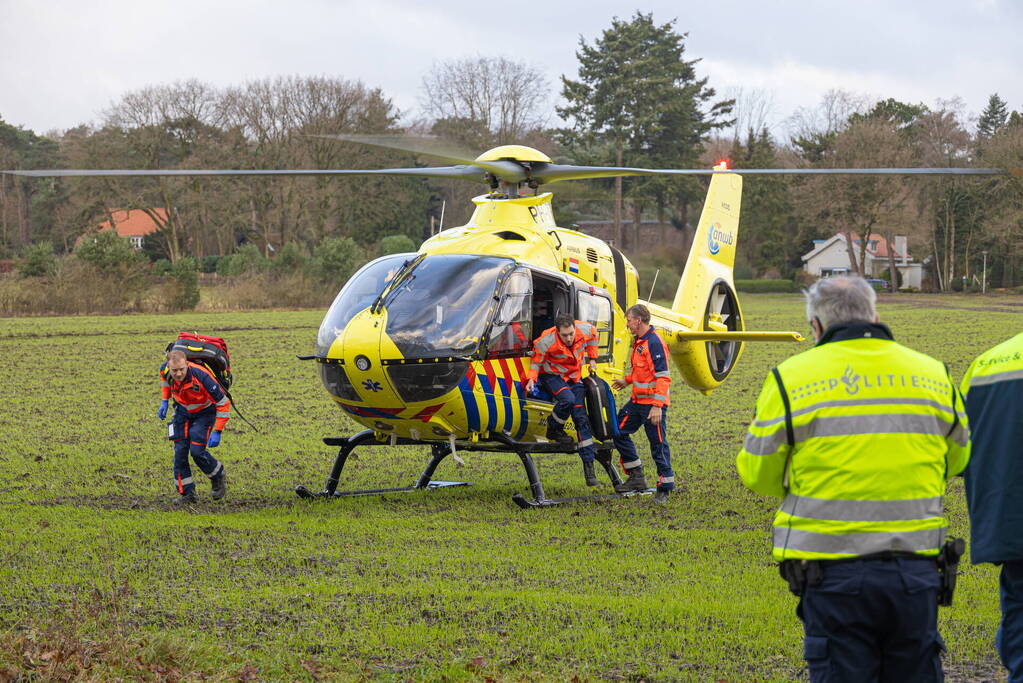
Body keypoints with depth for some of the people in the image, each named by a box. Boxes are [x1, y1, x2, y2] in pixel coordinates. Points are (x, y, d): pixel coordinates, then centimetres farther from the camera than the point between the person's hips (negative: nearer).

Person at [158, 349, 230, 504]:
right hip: (183, 412, 5)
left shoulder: (201, 376, -38)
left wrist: (217, 432, -28)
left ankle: (218, 478, 15)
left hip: (204, 413, -5)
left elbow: (223, 403, -28)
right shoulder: (165, 370, -22)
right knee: (180, 451, -3)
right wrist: (164, 402, 5)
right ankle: (186, 494, 9)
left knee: (197, 451, -14)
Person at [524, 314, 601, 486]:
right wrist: (531, 379, -25)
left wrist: (592, 358, 11)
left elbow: (593, 335, 9)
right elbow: (536, 362, -10)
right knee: (567, 399, -35)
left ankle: (589, 464, 1)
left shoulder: (585, 331, -18)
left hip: (574, 377, 4)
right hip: (552, 375, -4)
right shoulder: (546, 342, -28)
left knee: (581, 418, -1)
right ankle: (554, 431, -7)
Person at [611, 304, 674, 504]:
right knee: (619, 432, 12)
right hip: (637, 401, 10)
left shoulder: (655, 343, -18)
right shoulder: (639, 341, 13)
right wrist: (626, 380, 20)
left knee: (658, 444, -3)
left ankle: (665, 488, 5)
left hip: (653, 404, -10)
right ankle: (636, 478, 20)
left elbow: (662, 377, -22)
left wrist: (657, 406, -25)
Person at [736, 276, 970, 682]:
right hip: (916, 569, 3)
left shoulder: (792, 379, -4)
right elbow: (957, 460, 19)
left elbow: (758, 474, 2)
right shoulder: (933, 375, 7)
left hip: (834, 575, -3)